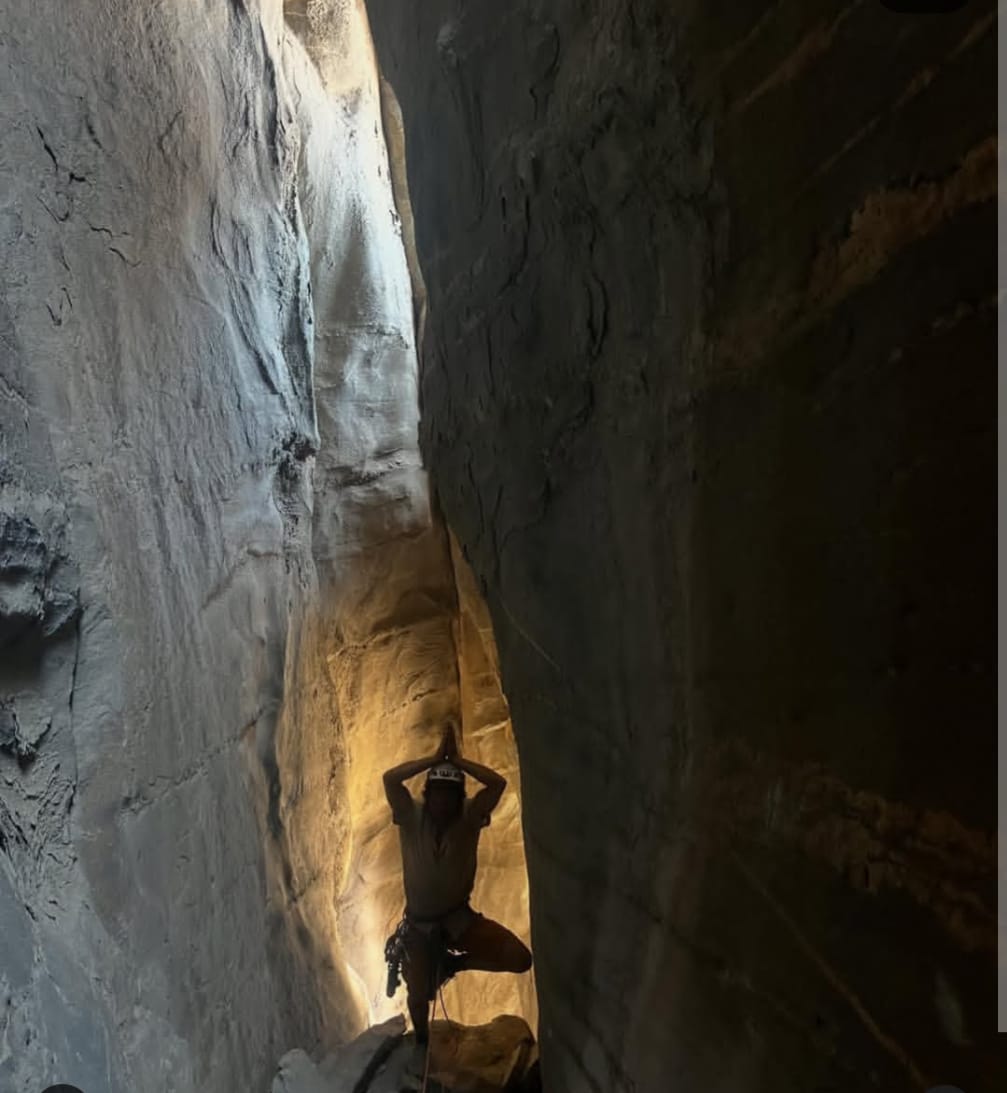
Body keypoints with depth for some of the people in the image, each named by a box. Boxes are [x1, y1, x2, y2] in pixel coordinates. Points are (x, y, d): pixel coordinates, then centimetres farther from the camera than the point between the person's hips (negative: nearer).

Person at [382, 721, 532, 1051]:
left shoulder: (469, 817, -15)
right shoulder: (411, 817, -16)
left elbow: (498, 783, -30)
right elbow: (389, 778, -33)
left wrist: (457, 760, -27)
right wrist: (435, 758, -28)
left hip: (459, 917, 0)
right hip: (419, 923, 0)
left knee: (520, 958, -14)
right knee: (418, 995, 12)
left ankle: (453, 962, 10)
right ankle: (422, 1042, 50)